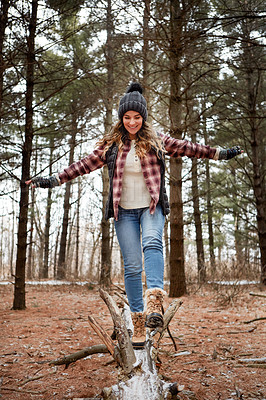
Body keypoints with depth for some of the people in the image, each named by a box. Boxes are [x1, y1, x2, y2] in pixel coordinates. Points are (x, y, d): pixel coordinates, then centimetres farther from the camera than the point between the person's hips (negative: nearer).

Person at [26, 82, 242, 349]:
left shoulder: (156, 141, 7)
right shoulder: (111, 144, 8)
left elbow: (187, 148, 12)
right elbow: (85, 164, 8)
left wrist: (220, 154, 12)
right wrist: (54, 180, 4)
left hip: (152, 207, -1)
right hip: (124, 211, 1)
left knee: (152, 244, -31)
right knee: (132, 266, -3)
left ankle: (154, 302, -44)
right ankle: (138, 321, 2)